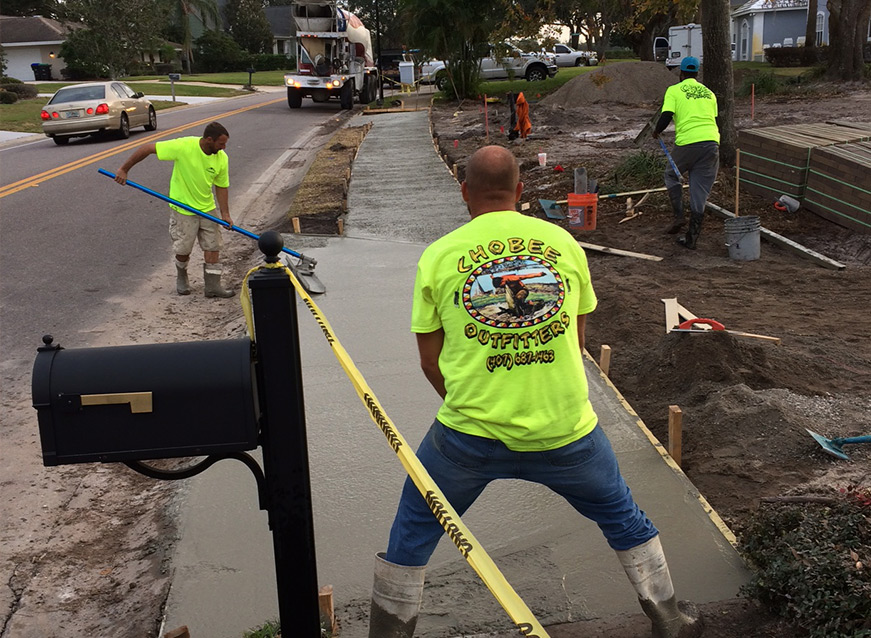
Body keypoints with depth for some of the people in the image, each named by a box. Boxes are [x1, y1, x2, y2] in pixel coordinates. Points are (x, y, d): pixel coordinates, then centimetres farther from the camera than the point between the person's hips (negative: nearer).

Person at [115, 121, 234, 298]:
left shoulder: (221, 158, -11)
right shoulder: (184, 146, -26)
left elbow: (222, 186, 0)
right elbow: (147, 148, -21)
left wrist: (225, 213, -8)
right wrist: (124, 170, -17)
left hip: (207, 208, 4)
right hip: (183, 208, -4)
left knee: (213, 247, 2)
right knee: (183, 250, 6)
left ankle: (212, 285, 11)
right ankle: (182, 278, 34)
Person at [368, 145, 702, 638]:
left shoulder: (438, 256, -2)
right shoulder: (562, 242, 3)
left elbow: (430, 361, 3)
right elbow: (577, 340, 13)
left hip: (469, 433, -1)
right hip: (566, 430, 2)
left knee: (414, 531, 21)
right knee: (624, 519, 25)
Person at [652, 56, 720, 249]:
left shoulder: (674, 90, 5)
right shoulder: (709, 92, 20)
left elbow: (666, 116, -7)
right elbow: (716, 122, 21)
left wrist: (657, 131, 12)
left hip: (688, 142, -4)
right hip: (712, 141, 4)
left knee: (671, 175, 23)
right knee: (700, 192, 7)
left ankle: (678, 216, 6)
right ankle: (692, 238, 12)